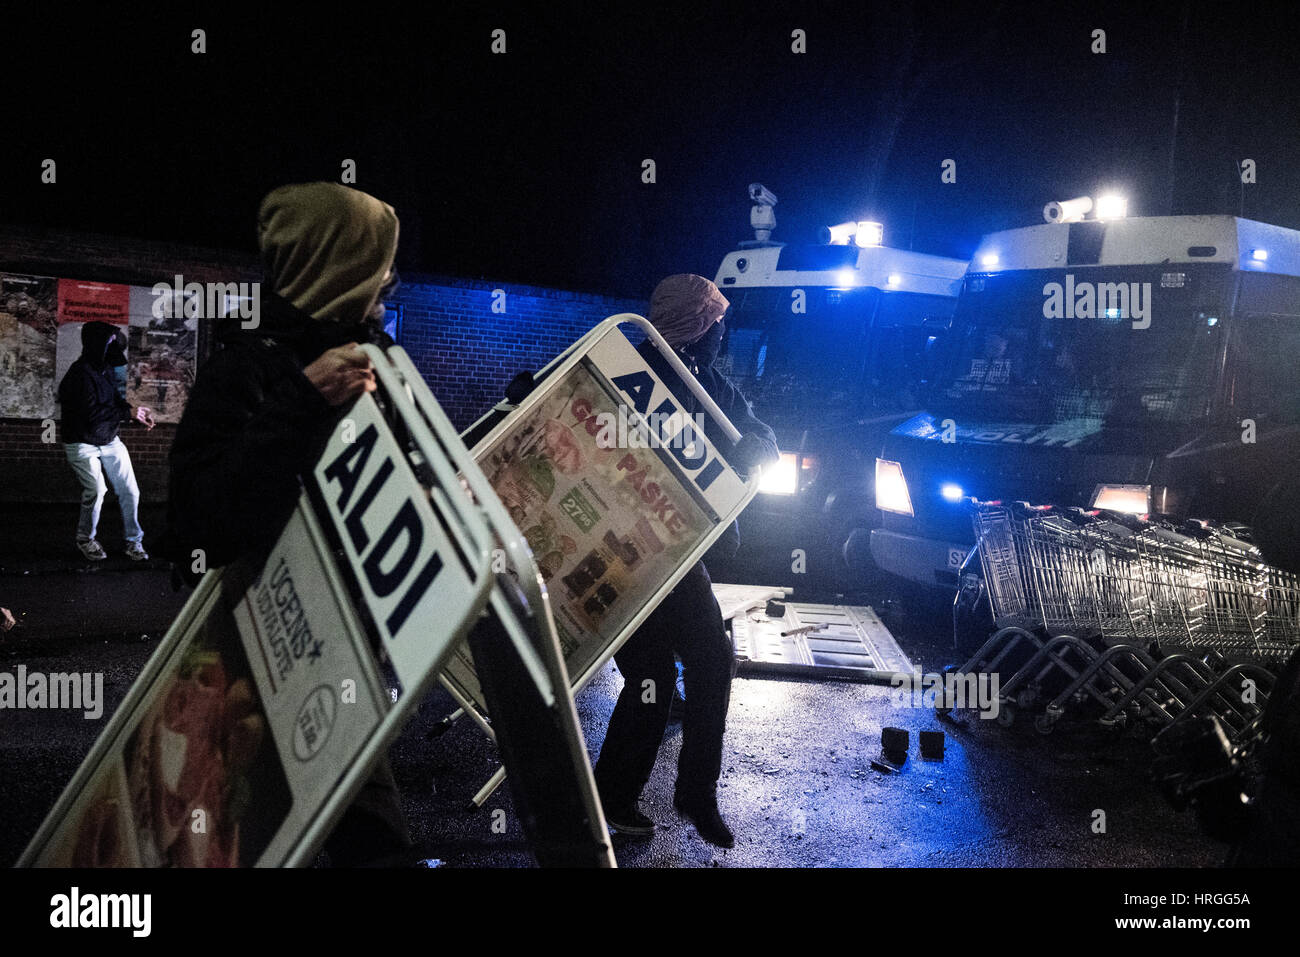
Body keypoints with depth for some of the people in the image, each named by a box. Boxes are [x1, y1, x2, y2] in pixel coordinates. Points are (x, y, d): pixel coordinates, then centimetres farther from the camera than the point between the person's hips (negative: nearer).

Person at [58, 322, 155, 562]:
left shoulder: (105, 368, 4)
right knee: (96, 489, -19)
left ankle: (134, 541, 15)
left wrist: (136, 412, -3)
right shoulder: (80, 374, -21)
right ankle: (85, 539, 4)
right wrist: (129, 413, -21)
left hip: (109, 441, 7)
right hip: (82, 444, -7)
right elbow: (92, 414, -27)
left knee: (129, 490, 1)